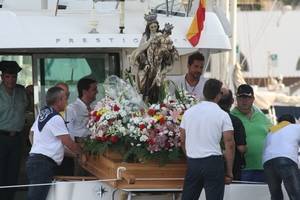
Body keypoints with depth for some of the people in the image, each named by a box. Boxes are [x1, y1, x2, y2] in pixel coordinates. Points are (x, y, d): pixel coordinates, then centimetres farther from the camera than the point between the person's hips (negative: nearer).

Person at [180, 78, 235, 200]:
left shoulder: (189, 112, 7)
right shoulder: (222, 115, -5)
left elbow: (183, 140, 13)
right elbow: (229, 144, -8)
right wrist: (229, 171, -2)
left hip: (192, 162, 4)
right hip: (213, 162, -4)